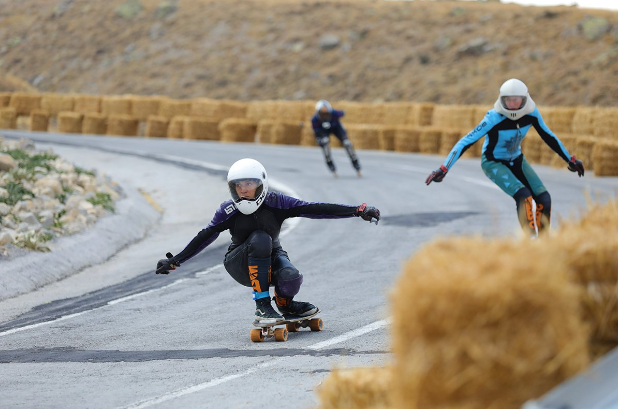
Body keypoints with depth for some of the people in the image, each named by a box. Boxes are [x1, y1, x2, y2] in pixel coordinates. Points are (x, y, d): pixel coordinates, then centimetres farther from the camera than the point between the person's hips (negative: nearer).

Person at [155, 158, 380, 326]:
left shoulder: (275, 203, -16)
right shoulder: (228, 211, -15)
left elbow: (316, 210, -18)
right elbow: (204, 238, -6)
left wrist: (358, 211, -23)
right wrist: (175, 261, -8)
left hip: (270, 259, 1)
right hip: (240, 265, -1)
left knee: (290, 278, -34)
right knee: (260, 239, -33)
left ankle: (284, 303, 7)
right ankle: (263, 307, -29)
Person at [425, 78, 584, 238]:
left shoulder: (532, 114, -15)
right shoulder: (494, 118, -30)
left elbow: (548, 137, 2)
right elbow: (466, 142, -31)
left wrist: (571, 160, 9)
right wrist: (443, 169, -37)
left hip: (517, 160, 5)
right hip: (494, 163, -5)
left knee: (544, 199, -9)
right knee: (523, 195, -27)